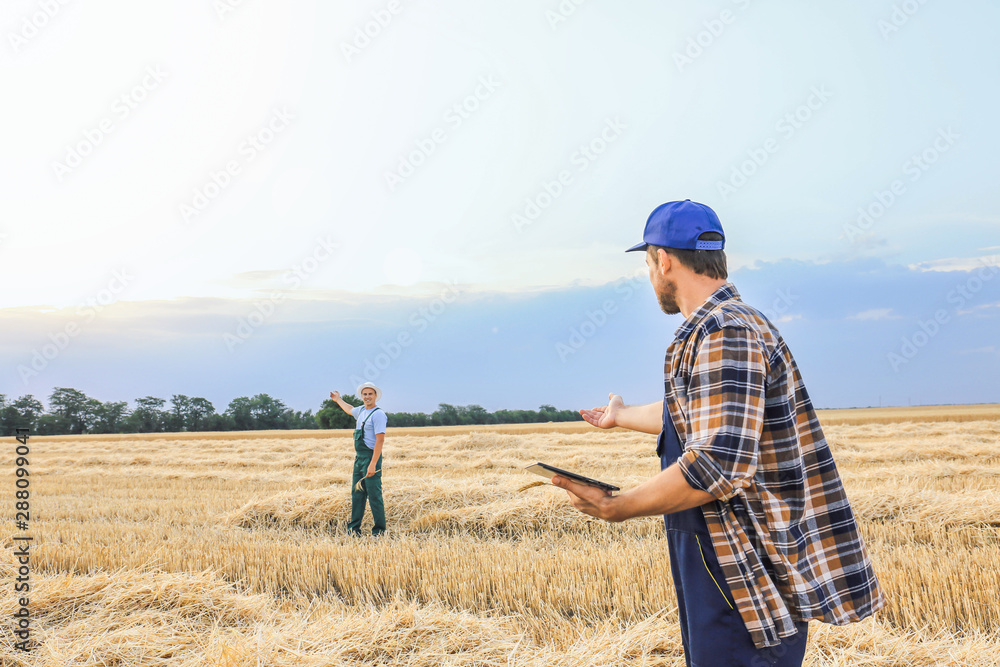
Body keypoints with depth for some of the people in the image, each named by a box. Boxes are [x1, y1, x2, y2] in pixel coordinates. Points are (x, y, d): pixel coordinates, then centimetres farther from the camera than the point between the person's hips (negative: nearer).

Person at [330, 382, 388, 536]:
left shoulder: (378, 414, -13)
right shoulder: (361, 411, 14)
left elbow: (380, 440, -19)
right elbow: (350, 409, 41)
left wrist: (373, 464, -24)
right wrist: (338, 399, 55)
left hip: (371, 457, -9)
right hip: (359, 457, 9)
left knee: (374, 495, -7)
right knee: (357, 494, 12)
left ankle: (379, 531, -2)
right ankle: (354, 529, 19)